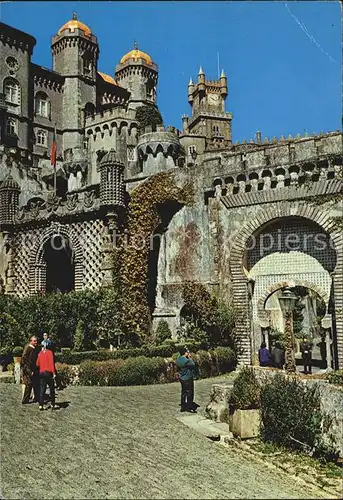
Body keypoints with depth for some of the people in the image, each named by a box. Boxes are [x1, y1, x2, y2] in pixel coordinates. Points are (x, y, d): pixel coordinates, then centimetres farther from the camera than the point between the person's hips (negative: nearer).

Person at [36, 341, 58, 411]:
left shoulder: (40, 353, 7)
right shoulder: (49, 352, -8)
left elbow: (37, 363, 10)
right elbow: (51, 363, -14)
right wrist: (53, 373, -13)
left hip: (41, 373, 5)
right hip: (48, 373, -5)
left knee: (42, 389, 7)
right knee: (52, 389, 8)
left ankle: (41, 405, 3)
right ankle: (53, 405, 13)